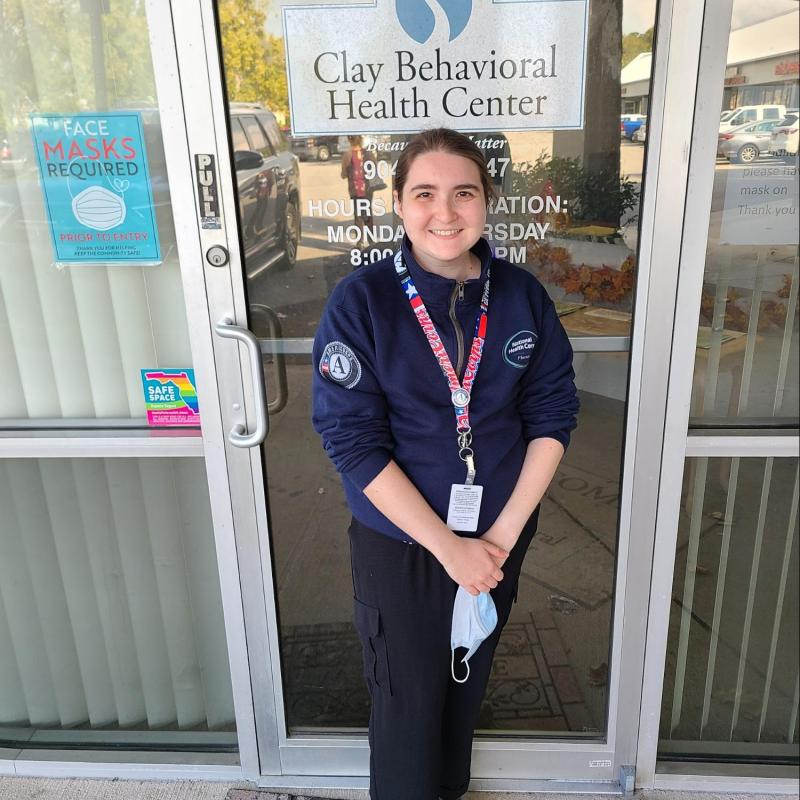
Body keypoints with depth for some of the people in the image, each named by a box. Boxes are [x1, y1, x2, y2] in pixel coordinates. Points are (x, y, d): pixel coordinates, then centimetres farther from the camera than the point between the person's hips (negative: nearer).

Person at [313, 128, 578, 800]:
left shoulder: (522, 295, -5)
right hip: (398, 545, -3)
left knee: (468, 687, 24)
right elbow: (354, 441, -17)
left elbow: (552, 414, -2)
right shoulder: (360, 301, -15)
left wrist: (504, 531, -10)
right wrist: (448, 546, -17)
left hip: (498, 538, 4)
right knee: (407, 703, 14)